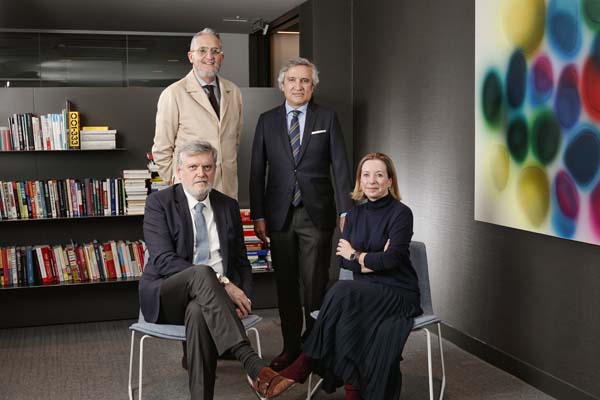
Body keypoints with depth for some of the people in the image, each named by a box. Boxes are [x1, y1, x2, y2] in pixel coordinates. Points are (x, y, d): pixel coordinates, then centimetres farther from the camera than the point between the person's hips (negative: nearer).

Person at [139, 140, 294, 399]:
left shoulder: (228, 206, 12)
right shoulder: (159, 203, -2)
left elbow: (241, 261, 16)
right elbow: (164, 260, -14)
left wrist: (243, 297, -7)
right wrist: (221, 282, -22)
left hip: (212, 296, 3)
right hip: (167, 296, -2)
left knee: (199, 313, -36)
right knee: (202, 273, -36)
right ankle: (254, 367, -46)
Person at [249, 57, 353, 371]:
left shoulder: (327, 118, 4)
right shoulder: (267, 121, 7)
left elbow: (340, 166, 1)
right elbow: (257, 170, 6)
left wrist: (346, 211, -5)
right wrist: (258, 215, 0)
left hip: (316, 214, -2)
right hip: (279, 214, 2)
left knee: (316, 285, 2)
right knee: (285, 285, 8)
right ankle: (291, 347, 20)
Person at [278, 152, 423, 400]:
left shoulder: (401, 213, -4)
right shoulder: (355, 215, 13)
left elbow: (391, 259, -15)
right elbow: (341, 258, 3)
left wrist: (356, 255, -1)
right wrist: (374, 259, -12)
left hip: (398, 294, -4)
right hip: (364, 291, 5)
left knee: (342, 292, -30)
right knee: (346, 317, -30)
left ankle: (302, 368, -24)